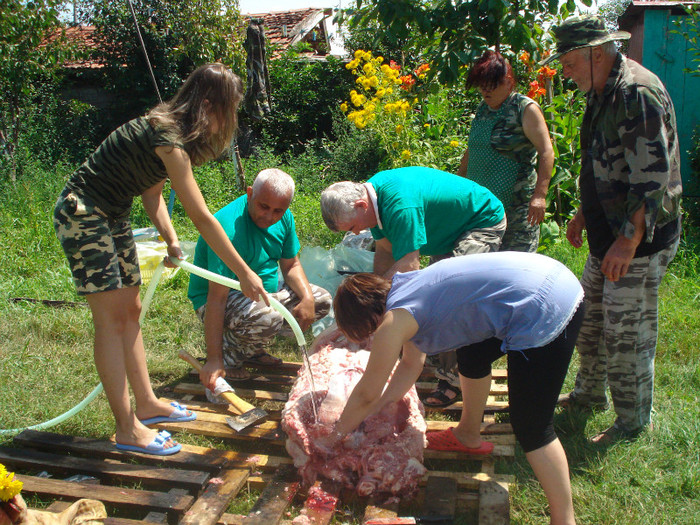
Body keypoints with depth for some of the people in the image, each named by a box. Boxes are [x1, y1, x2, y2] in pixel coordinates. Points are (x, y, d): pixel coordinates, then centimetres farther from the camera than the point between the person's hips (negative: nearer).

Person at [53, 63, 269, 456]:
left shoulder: (167, 129, 5)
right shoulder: (168, 140, -25)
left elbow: (152, 192, 8)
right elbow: (201, 217, -27)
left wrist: (171, 240, -6)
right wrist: (245, 273, -24)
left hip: (112, 216, 10)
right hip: (82, 215, -10)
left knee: (130, 309, 11)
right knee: (112, 317, -9)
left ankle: (146, 404, 22)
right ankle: (128, 429, -2)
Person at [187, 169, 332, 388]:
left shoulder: (284, 218, -6)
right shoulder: (229, 228, -30)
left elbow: (291, 266, 6)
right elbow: (217, 298, -34)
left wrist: (307, 298, -15)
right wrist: (214, 360, -36)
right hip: (227, 297, -8)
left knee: (322, 300, 0)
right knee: (268, 317, -37)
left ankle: (252, 349, 8)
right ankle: (229, 353, -4)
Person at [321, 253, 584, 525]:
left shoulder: (394, 321, -9)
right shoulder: (405, 286, 16)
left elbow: (366, 394, 2)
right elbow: (411, 364, 26)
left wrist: (334, 438, 17)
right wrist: (374, 409, 29)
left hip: (546, 313, -10)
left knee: (531, 427, 0)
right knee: (472, 354, 28)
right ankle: (469, 436, 49)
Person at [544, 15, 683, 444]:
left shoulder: (638, 93, -20)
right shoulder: (604, 93, 12)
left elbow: (653, 175, -25)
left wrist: (628, 240, -27)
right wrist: (585, 214, 24)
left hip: (639, 241, -10)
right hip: (608, 235, 10)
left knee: (627, 334, 0)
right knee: (589, 318, 19)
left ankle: (633, 422, 18)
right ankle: (590, 393, 38)